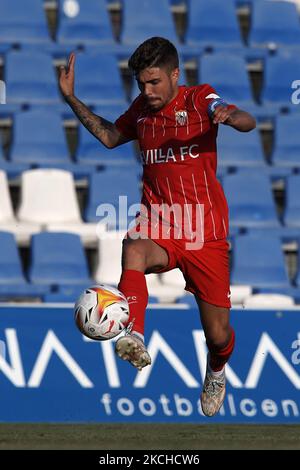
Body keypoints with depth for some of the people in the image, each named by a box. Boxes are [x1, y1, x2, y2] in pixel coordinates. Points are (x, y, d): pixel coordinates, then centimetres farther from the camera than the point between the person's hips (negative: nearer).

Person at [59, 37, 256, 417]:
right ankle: (133, 336, -59)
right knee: (134, 251, -37)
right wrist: (72, 99, 21)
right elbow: (110, 136, 30)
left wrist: (230, 116, -47)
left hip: (205, 233, -2)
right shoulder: (141, 109, 10)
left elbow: (247, 122, -23)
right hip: (157, 228, 2)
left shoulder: (198, 99, -5)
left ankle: (216, 372, 39)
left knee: (218, 336, 3)